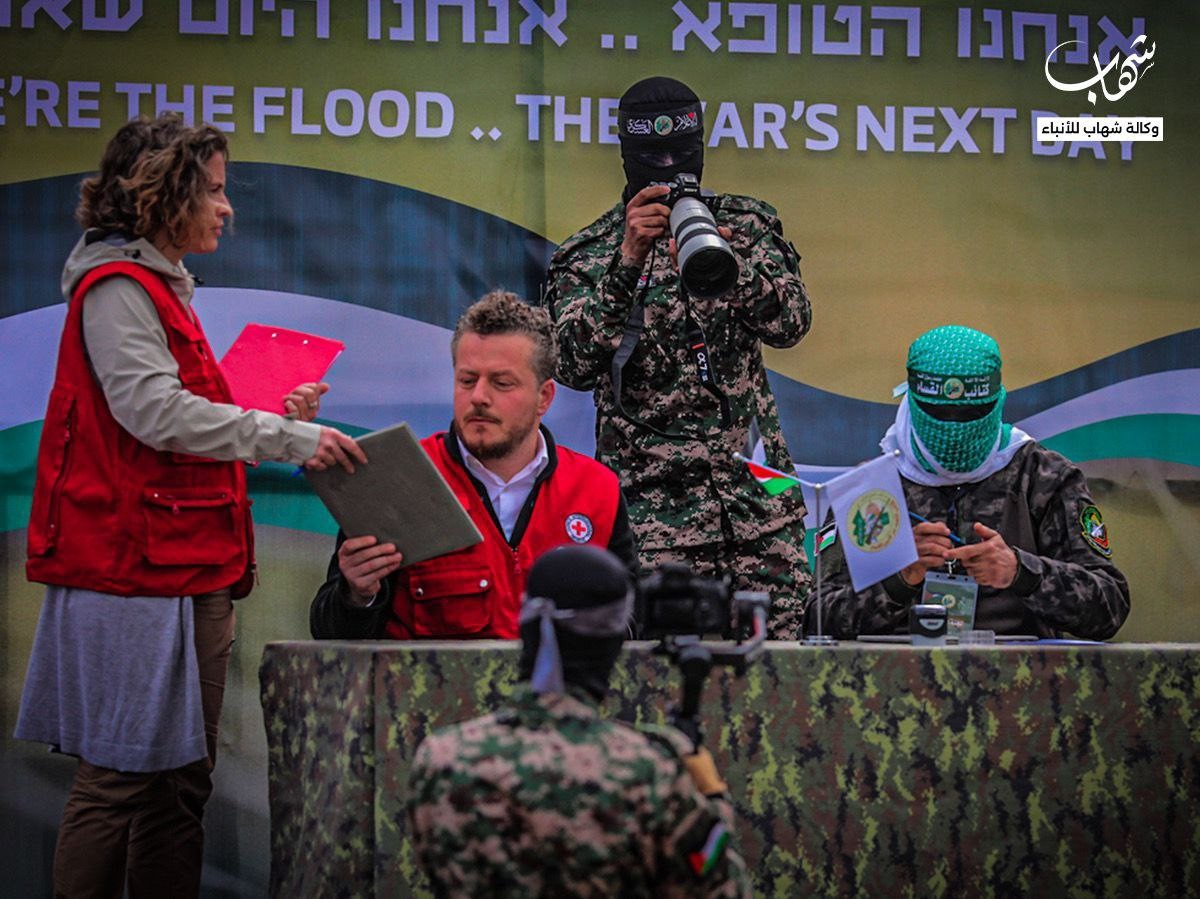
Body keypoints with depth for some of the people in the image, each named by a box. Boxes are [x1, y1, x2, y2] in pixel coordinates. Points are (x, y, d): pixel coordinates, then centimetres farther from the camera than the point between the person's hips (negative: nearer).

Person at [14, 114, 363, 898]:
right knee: (122, 774, -8)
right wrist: (287, 437, -21)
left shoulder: (161, 288, 21)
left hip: (190, 570, 10)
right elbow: (154, 410, -21)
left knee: (184, 780, 9)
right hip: (135, 568, -10)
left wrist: (274, 418, 14)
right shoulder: (117, 288, -10)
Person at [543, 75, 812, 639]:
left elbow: (790, 324, -4)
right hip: (655, 507, -2)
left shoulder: (744, 225, 11)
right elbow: (574, 365, -12)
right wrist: (627, 261, -22)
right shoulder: (590, 254, 4)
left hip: (759, 491, 2)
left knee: (783, 636, -2)